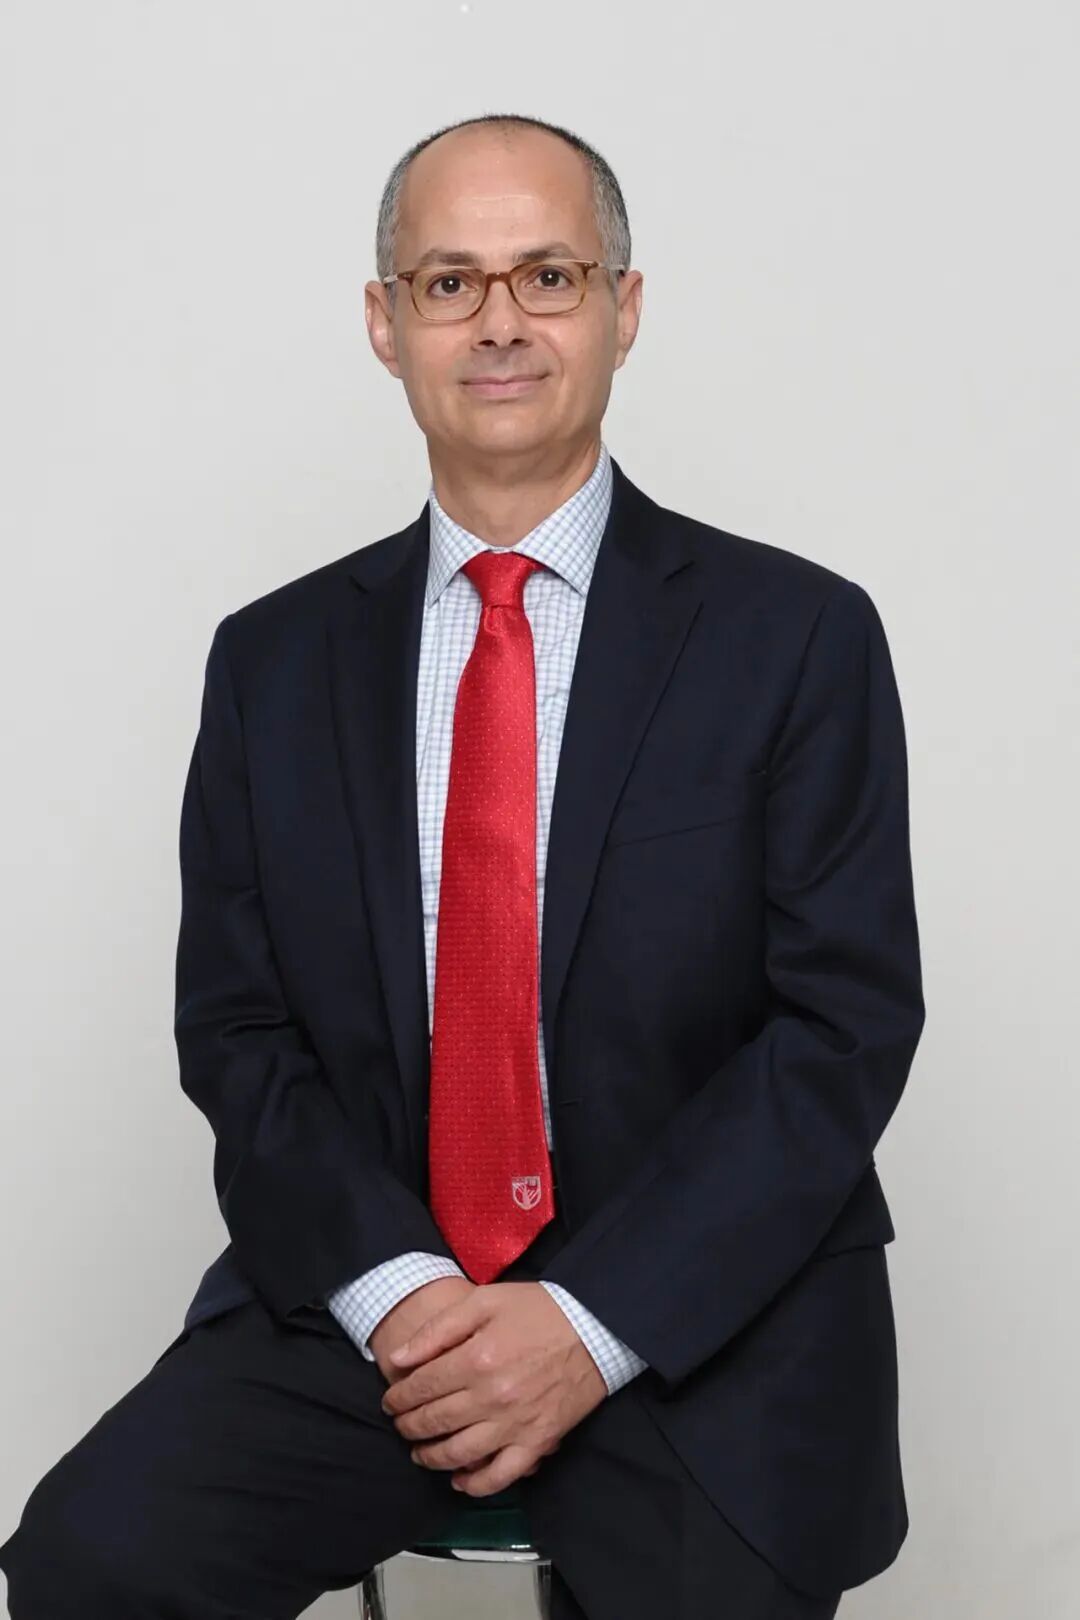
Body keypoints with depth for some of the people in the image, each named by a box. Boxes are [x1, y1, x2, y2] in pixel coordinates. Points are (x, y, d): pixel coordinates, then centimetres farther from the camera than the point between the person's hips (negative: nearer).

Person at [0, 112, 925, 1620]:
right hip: (361, 1291, 2)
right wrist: (391, 1286, -11)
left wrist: (595, 1321, -13)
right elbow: (234, 1025, 5)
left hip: (705, 1314, -1)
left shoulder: (797, 635, 0)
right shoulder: (274, 659, 8)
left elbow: (848, 1020, -5)